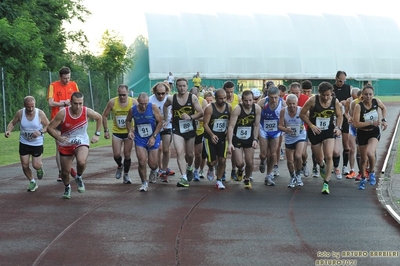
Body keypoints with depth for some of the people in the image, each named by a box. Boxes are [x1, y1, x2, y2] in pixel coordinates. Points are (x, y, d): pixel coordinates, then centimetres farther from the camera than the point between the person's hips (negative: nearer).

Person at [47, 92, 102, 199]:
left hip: (82, 143, -1)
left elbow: (99, 118, 6)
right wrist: (59, 138, -28)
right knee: (65, 171, 7)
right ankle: (67, 187, 43)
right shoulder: (63, 113, -21)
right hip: (66, 144, 1)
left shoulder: (87, 112, -17)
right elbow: (50, 128, -12)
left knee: (82, 161, -32)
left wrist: (97, 134, 1)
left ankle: (79, 178, 2)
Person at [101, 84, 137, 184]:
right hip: (116, 132, 0)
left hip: (129, 132, 0)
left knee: (127, 155, 3)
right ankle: (120, 166, 27)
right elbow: (104, 116, 0)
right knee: (116, 154, -6)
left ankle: (126, 175, 20)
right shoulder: (112, 102, -12)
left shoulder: (133, 102, -13)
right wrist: (106, 130, -3)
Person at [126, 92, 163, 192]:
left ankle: (153, 171, 42)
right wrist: (130, 131, -5)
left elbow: (160, 122, -9)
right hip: (139, 139, 1)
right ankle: (144, 183, 9)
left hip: (153, 139, -1)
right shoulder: (132, 110, -9)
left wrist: (154, 136, -14)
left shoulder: (153, 107, -16)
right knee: (142, 162, -12)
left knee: (152, 164, 3)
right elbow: (128, 120, 12)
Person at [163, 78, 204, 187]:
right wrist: (166, 119, 17)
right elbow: (165, 106, 19)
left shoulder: (193, 98, -8)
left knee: (190, 154, 13)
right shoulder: (171, 98, -4)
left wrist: (190, 117, -24)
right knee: (180, 152, -16)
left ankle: (189, 168, 46)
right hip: (177, 130, 0)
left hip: (190, 129, 0)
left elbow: (201, 113, -9)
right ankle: (184, 178, -19)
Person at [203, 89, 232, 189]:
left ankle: (219, 181, 11)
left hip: (223, 137, 3)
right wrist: (212, 135, -29)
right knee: (212, 161, -2)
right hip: (210, 137, -3)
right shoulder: (210, 108, -15)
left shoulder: (229, 108, -3)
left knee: (222, 160, -5)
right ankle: (211, 169, 35)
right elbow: (205, 124, -15)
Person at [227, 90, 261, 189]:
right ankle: (241, 170, 33)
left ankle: (247, 179, 30)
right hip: (237, 138, -2)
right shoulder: (237, 109, -23)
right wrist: (230, 143, -36)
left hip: (249, 138, 3)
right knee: (239, 163, -6)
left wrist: (255, 139, -12)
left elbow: (256, 125, -2)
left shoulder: (257, 108, -12)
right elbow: (231, 126, -27)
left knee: (250, 162, 1)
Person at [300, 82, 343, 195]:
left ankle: (326, 183, -5)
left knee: (329, 157, -14)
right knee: (319, 158, 12)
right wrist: (311, 125, -15)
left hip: (329, 131, 1)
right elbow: (302, 114, -7)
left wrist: (338, 127, -7)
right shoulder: (313, 100, -15)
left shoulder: (335, 102, -7)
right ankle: (322, 166, 52)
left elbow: (339, 116, 8)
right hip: (315, 131, 0)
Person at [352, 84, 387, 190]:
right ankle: (363, 178, 35)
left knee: (370, 152, -26)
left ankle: (372, 172, 3)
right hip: (362, 133, 0)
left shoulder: (376, 101, -12)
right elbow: (355, 124, -27)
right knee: (363, 158, 10)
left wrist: (384, 120, 1)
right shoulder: (358, 106, -22)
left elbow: (383, 108, 13)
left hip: (374, 132, 1)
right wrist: (371, 123, -28)